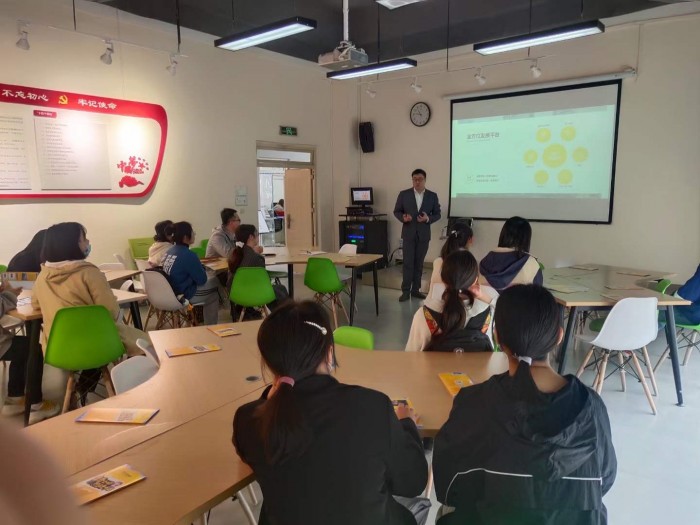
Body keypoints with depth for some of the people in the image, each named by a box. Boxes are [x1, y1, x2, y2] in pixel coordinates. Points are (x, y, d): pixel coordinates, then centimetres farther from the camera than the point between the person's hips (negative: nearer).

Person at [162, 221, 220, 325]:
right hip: (182, 296, -8)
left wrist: (199, 267, 9)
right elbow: (202, 280, -14)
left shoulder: (170, 251, 2)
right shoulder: (188, 255, -23)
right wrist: (202, 269, 4)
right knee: (213, 294, 15)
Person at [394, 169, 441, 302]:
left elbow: (437, 214, 5)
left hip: (423, 234, 2)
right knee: (408, 262, -4)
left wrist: (428, 219, -15)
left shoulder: (432, 196, 3)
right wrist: (403, 217, -17)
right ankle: (405, 291, 1)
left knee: (419, 263, 8)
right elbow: (396, 211, 4)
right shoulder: (404, 194, 0)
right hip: (409, 233, -1)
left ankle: (415, 289, 16)